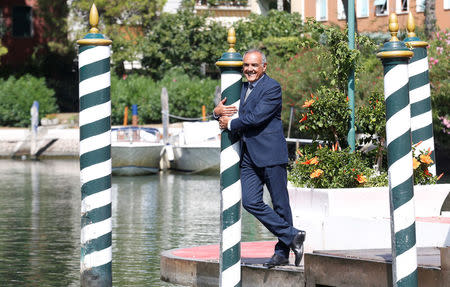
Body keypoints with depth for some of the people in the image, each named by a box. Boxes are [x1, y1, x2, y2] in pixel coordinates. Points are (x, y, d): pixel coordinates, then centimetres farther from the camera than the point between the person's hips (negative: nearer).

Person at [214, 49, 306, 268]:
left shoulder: (272, 88, -8)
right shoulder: (242, 89, 18)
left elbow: (257, 117, -18)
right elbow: (226, 115, 22)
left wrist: (230, 124, -7)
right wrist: (218, 112, -2)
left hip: (270, 154, -7)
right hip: (248, 156, 7)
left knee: (280, 204, 0)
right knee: (250, 202, -3)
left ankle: (282, 252, 9)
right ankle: (293, 236, 3)